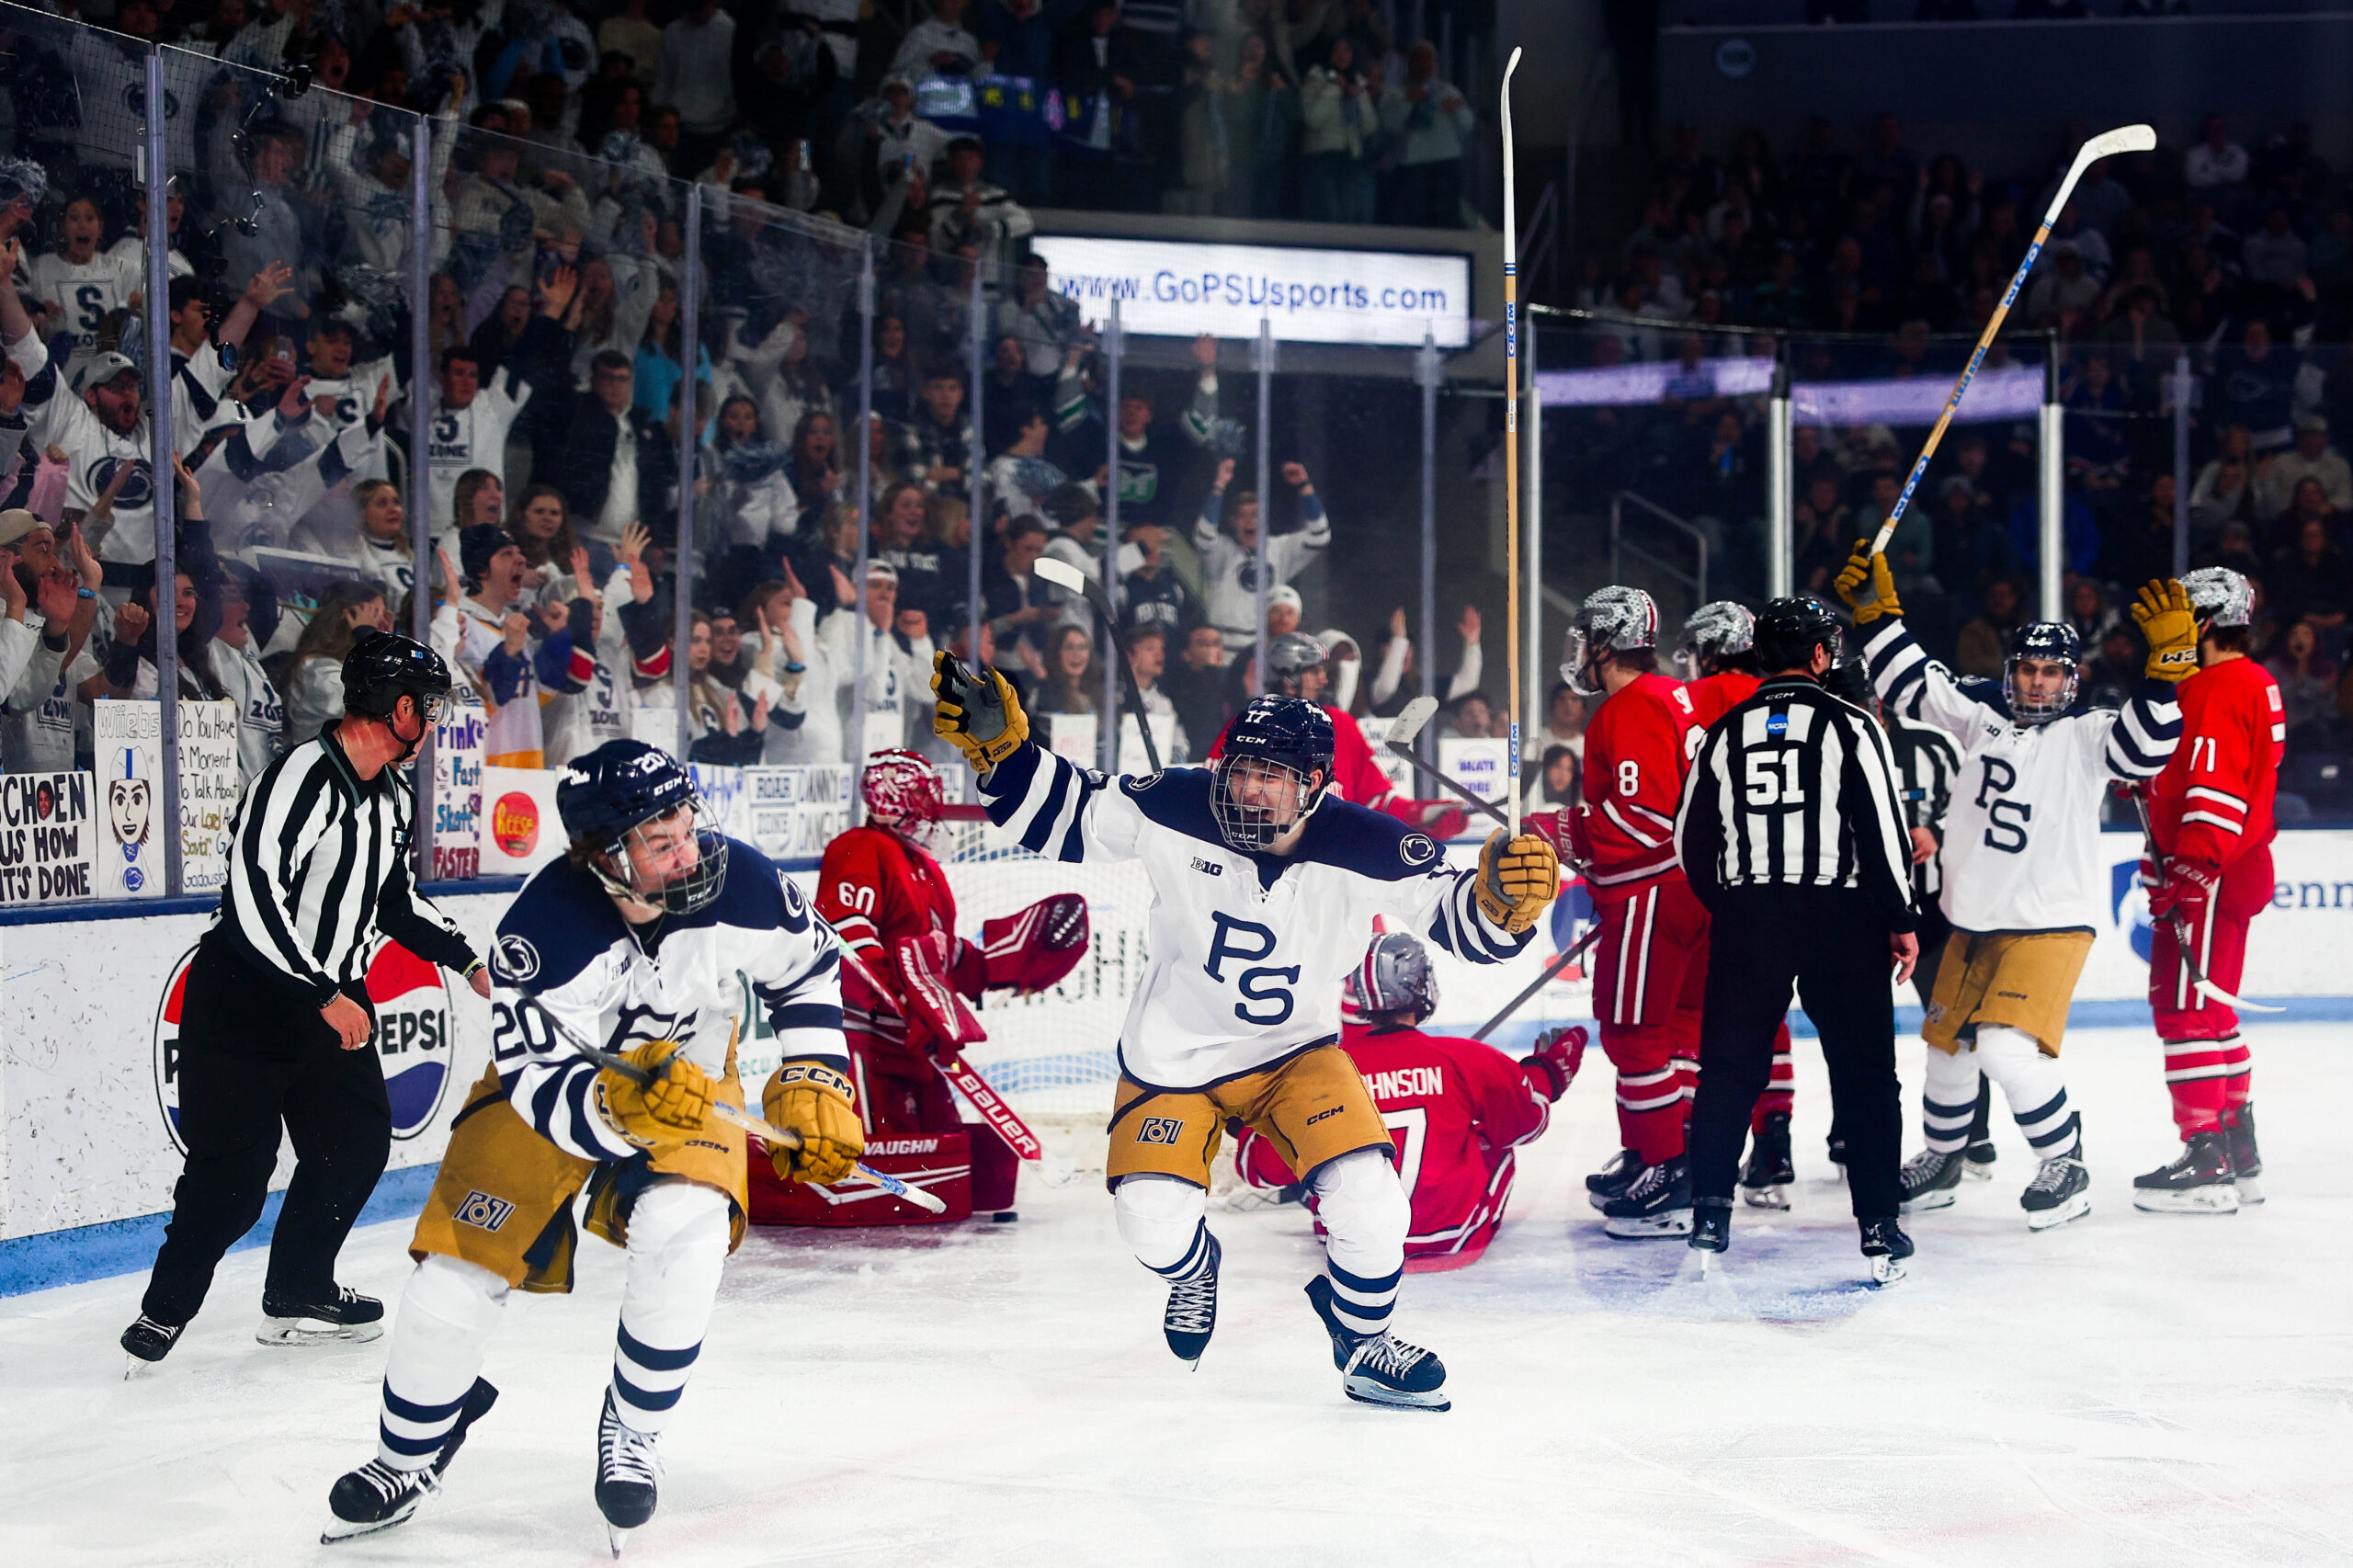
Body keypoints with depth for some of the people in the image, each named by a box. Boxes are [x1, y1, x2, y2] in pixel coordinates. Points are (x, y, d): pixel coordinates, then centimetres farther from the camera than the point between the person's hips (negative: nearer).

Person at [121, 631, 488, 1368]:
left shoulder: (393, 797, 7)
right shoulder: (300, 780, -23)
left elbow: (395, 898, 23)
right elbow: (254, 898, -29)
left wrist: (464, 958, 18)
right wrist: (327, 996, -28)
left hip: (330, 997, 9)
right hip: (242, 1002, -9)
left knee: (358, 1141, 10)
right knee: (233, 1172, -7)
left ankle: (300, 1295, 24)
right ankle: (164, 1313, 7)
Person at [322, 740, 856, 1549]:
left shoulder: (736, 882, -26)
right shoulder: (543, 931, -35)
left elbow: (806, 964, -4)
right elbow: (540, 1086, -31)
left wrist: (813, 1082, -8)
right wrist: (620, 1104, -50)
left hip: (687, 1076, 2)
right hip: (552, 1083, -1)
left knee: (684, 1231, -27)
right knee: (459, 1265, -9)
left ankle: (632, 1434, -3)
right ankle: (407, 1459, 19)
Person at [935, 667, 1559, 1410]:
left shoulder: (1366, 850, -21)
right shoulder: (1173, 808, -20)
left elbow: (1463, 919, -16)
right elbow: (1063, 814, -9)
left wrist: (1503, 898, -37)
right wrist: (999, 746, -23)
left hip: (1294, 1053, 0)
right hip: (1172, 1054, 0)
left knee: (1369, 1199, -19)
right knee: (1155, 1224, -14)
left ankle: (1363, 1343, 12)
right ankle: (1192, 1267, 27)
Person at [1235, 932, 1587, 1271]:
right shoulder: (1465, 1060, -16)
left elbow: (1262, 1166, -5)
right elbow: (1527, 1117, 1)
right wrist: (1547, 1071, 22)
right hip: (1452, 1240, -1)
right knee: (1495, 1137, 24)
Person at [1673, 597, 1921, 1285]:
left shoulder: (1724, 732, 7)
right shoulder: (1849, 725, -3)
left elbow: (1691, 836, 11)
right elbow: (1881, 829, -8)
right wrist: (1902, 922, 0)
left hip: (1746, 917, 3)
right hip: (1839, 916, -3)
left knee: (1730, 1066, 10)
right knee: (1865, 1071, 4)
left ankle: (1710, 1215, 4)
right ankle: (1878, 1228, 2)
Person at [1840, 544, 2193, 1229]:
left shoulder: (2086, 735, -9)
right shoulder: (1982, 711, 4)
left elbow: (2144, 745, -26)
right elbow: (1914, 683, 10)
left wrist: (2169, 663, -37)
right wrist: (1876, 610, 4)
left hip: (2050, 922, -6)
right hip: (1973, 917, 6)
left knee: (2008, 1049, -20)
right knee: (1947, 1043, 18)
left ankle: (2066, 1167, -3)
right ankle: (1940, 1159, 40)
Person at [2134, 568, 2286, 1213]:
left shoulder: (2217, 689, -16)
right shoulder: (2255, 683, 18)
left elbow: (2217, 793, -24)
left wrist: (2189, 870, -26)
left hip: (2208, 875, -11)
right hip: (2235, 867, 11)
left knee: (2187, 1010, -9)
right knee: (2206, 1010, 17)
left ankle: (2207, 1164, -10)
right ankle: (2239, 1156, 21)